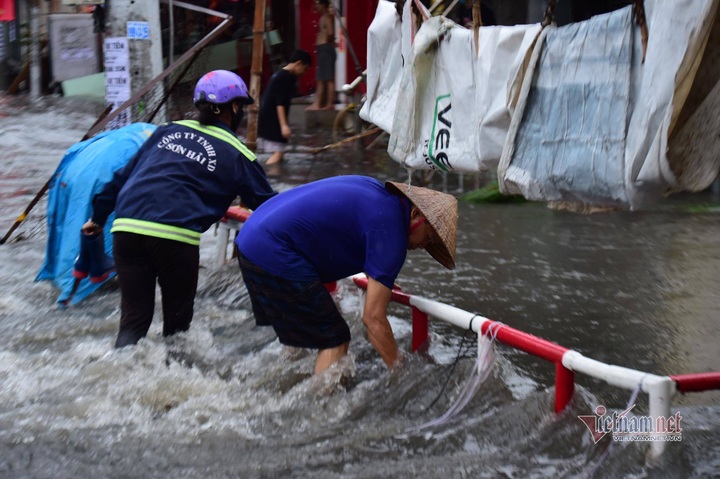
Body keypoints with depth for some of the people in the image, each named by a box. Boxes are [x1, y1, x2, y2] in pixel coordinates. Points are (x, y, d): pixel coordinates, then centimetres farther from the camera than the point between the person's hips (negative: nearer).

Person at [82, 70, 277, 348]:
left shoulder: (170, 130, 21)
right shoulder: (237, 155, 9)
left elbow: (124, 175, 22)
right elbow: (267, 204, 13)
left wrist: (98, 216, 30)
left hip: (126, 227, 4)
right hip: (175, 235, -4)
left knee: (134, 319, 10)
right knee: (177, 320, 17)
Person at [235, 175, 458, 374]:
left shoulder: (377, 191, 14)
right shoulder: (390, 229, -12)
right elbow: (373, 318, -12)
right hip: (274, 254, -10)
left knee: (297, 331, 25)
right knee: (335, 341, -2)